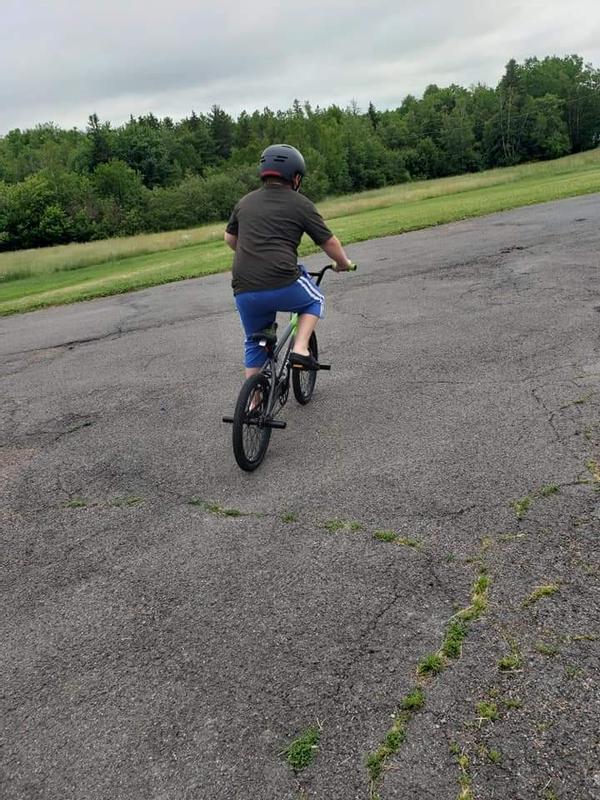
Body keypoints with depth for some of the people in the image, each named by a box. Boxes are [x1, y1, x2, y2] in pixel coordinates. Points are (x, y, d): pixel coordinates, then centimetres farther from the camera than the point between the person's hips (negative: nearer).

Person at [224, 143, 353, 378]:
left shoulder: (245, 202, 17)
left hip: (244, 291, 4)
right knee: (314, 300, 27)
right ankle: (300, 349, 9)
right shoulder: (300, 204, 4)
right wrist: (344, 263, 29)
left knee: (254, 343, 24)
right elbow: (329, 243, 10)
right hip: (283, 286, -4)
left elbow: (229, 238, 30)